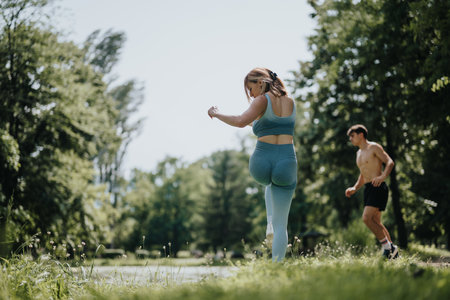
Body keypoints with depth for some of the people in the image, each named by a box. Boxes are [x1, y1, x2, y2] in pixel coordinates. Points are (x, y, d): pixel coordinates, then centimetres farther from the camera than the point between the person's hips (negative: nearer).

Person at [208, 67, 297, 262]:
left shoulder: (262, 100, -4)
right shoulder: (291, 102, 15)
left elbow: (241, 122, -19)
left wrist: (217, 114, -4)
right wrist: (254, 123, 40)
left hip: (262, 162, -2)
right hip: (287, 163, 3)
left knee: (269, 182, 39)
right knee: (281, 225, 7)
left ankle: (270, 221, 24)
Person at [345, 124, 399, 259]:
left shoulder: (374, 147, -4)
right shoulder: (359, 153, 21)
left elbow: (390, 162, -12)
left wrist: (383, 176, -29)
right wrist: (354, 188, 14)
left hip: (378, 187, -9)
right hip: (368, 188, 9)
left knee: (367, 218, -20)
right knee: (376, 222, 9)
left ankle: (388, 247, -11)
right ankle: (393, 252, 16)